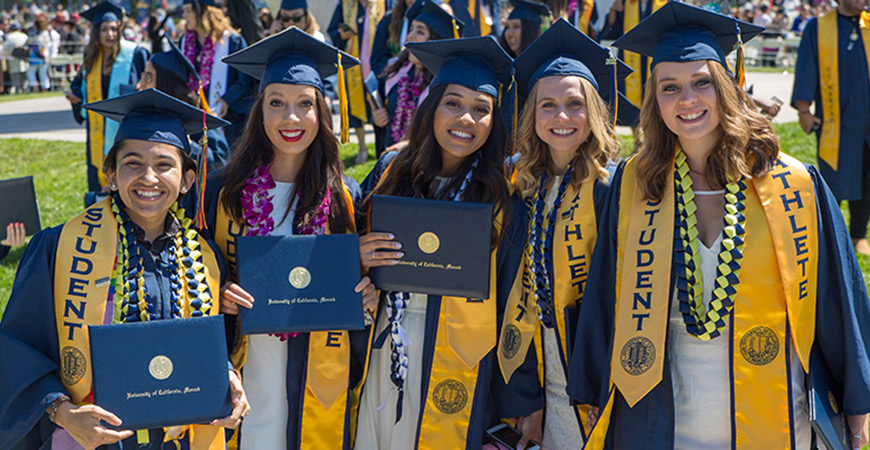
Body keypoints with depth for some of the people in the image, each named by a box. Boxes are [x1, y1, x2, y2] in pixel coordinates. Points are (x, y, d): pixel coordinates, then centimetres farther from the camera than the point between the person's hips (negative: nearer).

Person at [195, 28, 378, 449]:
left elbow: (363, 279, 9)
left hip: (320, 380, 1)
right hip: (244, 378, 0)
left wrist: (369, 294, -12)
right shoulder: (222, 192, -2)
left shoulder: (345, 197, -1)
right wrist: (219, 294, -16)